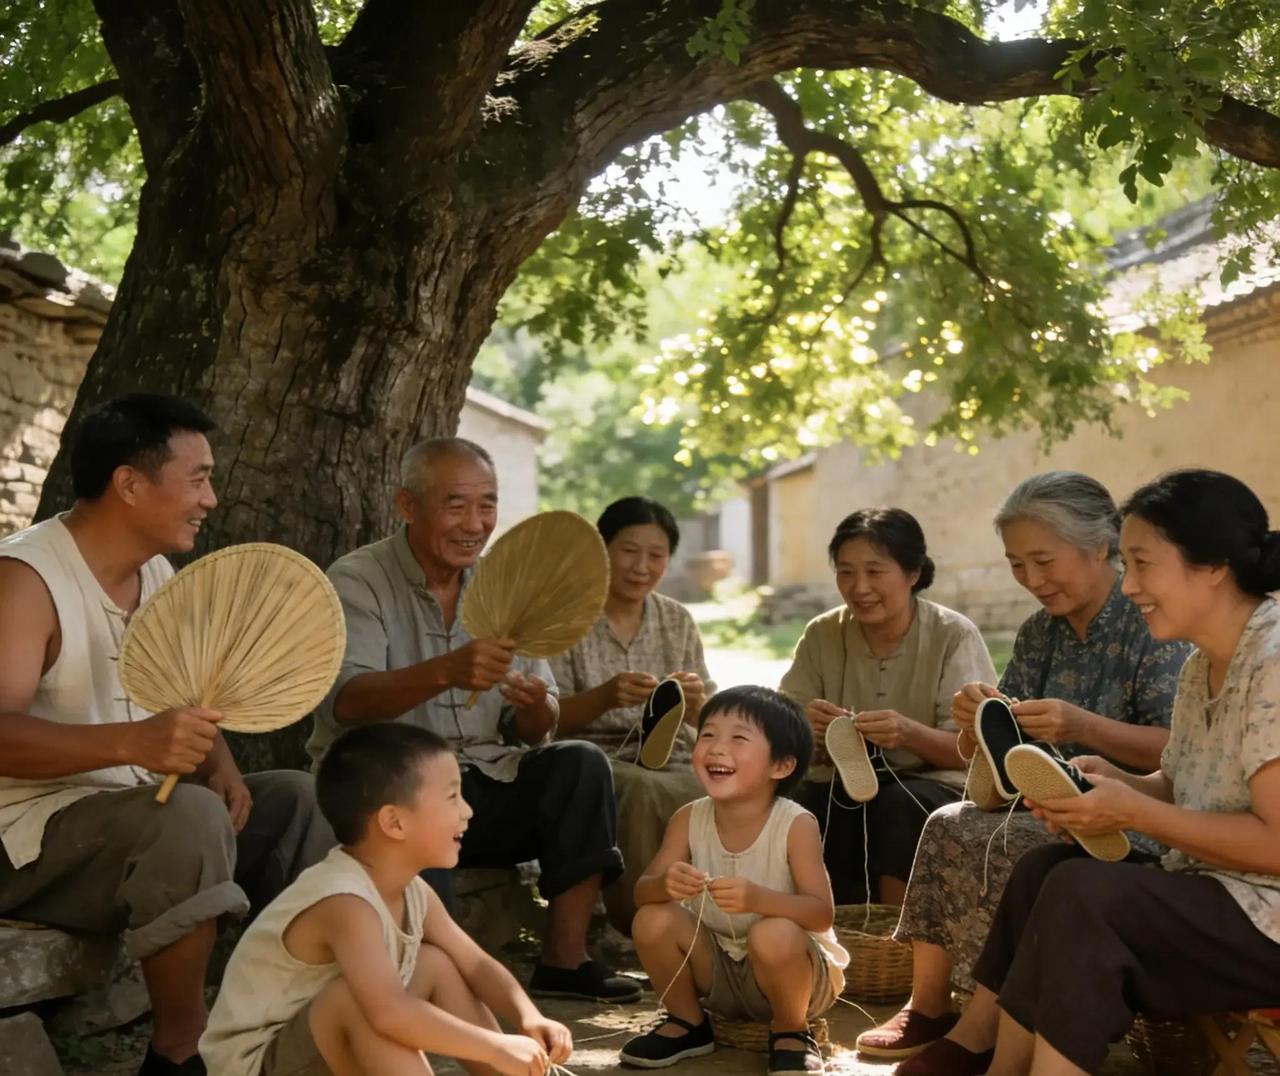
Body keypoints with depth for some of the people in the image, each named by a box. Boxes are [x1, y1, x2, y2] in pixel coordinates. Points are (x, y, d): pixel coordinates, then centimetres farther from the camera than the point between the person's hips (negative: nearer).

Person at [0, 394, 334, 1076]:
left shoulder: (158, 574, 9)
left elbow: (185, 709, 15)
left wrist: (221, 771, -7)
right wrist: (132, 743, -44)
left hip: (133, 813, 9)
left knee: (293, 799, 3)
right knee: (189, 817, -33)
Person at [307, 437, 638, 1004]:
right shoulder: (357, 582, -6)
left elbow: (531, 731, 7)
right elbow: (343, 701, -26)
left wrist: (536, 709, -20)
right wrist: (446, 671, -43)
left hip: (480, 787, 6)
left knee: (579, 762, -15)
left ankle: (564, 960, -13)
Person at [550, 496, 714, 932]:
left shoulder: (678, 621, 13)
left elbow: (706, 725, 12)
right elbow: (549, 718, -6)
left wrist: (695, 703, -13)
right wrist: (605, 696, -26)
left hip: (668, 756, 3)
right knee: (642, 789, -36)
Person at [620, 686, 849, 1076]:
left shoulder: (795, 825, -22)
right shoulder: (689, 819, -10)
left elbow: (822, 914, -27)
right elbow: (642, 892, -12)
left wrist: (758, 898, -45)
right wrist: (664, 883, -37)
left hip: (789, 970, -4)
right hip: (718, 968, 4)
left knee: (773, 935, -36)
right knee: (653, 919, -19)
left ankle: (791, 1033, -4)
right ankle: (688, 1022, 7)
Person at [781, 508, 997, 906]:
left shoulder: (954, 635, -5)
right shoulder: (822, 635, 4)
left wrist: (910, 733, -31)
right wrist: (802, 726, -24)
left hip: (932, 787, -2)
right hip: (844, 787, 2)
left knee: (899, 805, -35)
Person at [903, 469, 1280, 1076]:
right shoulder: (1203, 665, 11)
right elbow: (1180, 787, 16)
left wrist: (1132, 812, -21)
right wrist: (1115, 783, -5)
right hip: (1212, 892, 10)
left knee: (1082, 891, -22)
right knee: (1045, 867, 1)